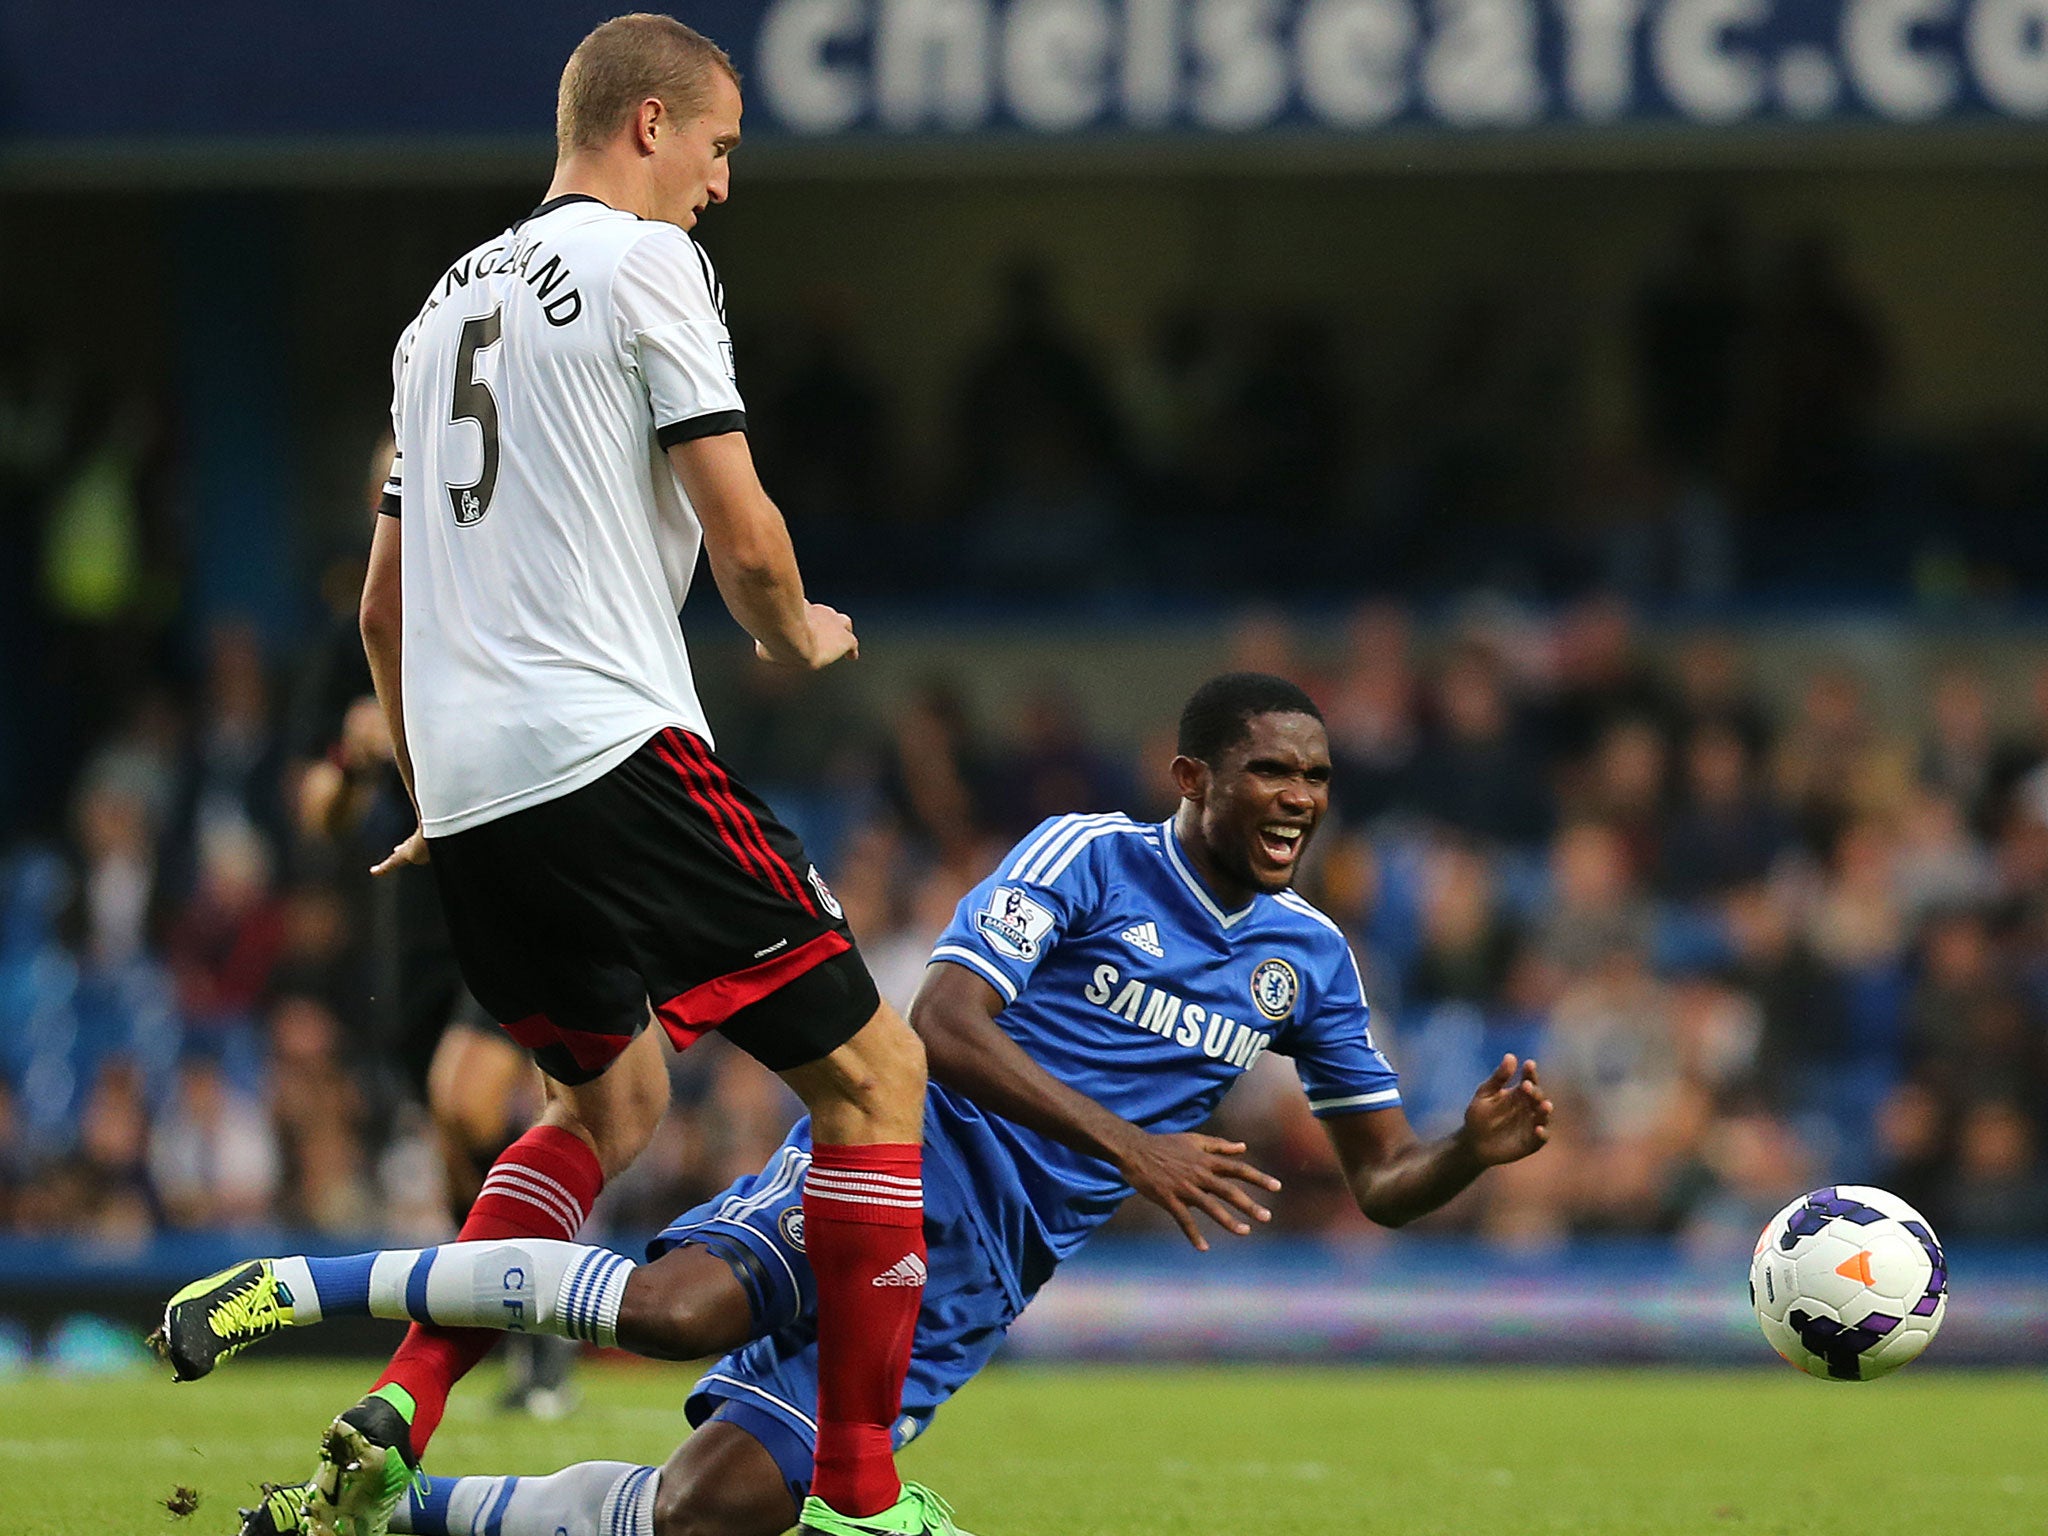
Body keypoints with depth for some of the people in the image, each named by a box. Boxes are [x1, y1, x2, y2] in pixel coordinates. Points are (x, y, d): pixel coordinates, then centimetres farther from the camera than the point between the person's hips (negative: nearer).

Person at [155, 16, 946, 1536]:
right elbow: (742, 536, -10)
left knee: (614, 1099, 26)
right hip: (611, 746, -8)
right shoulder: (648, 263, -3)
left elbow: (384, 604, 26)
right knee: (874, 1069, -1)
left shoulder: (447, 302, 21)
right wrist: (802, 638, 12)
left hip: (464, 785, 9)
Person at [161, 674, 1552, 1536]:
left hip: (981, 1277, 5)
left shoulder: (1308, 960, 14)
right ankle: (308, 1285, -21)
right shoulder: (1088, 860, -5)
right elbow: (943, 1022, -17)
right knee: (677, 1309, -36)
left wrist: (1476, 1150, -5)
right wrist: (1131, 1146, -25)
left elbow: (1385, 1182, 19)